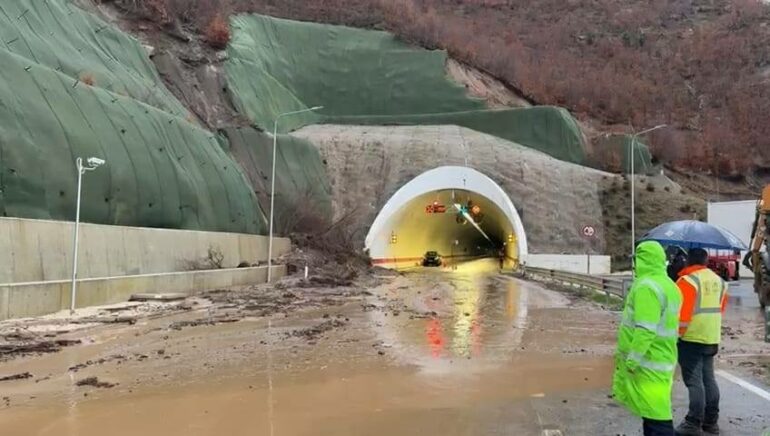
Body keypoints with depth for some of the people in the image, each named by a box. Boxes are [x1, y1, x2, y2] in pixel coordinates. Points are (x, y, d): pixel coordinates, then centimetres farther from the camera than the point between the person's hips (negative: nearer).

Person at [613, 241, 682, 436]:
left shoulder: (646, 286, -19)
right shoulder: (669, 285, 14)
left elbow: (645, 330, -25)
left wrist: (632, 359, -20)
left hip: (648, 362, -10)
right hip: (662, 359, 10)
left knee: (656, 415, -6)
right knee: (653, 411, 19)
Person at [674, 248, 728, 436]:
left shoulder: (687, 280, -14)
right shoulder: (719, 281, 11)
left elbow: (682, 314, -18)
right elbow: (721, 309, 17)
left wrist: (676, 335, -10)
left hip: (691, 339, -8)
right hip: (712, 339, 8)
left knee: (694, 381, -4)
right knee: (708, 379, 15)